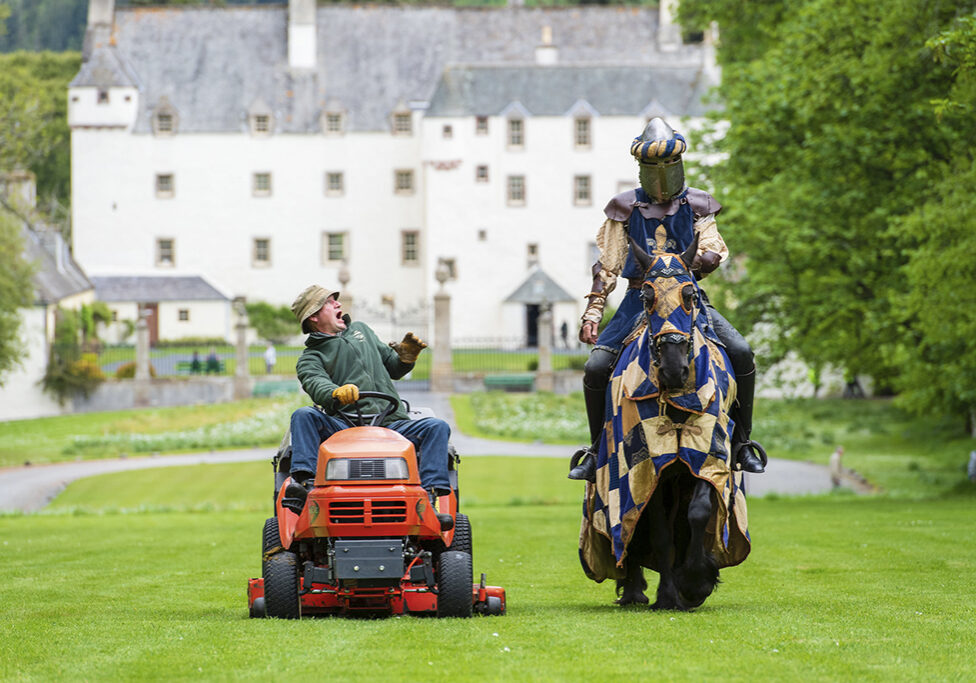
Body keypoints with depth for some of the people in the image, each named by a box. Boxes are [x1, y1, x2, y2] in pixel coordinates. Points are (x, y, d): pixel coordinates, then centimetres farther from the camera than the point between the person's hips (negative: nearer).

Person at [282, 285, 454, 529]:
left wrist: (406, 359, 7)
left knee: (437, 427, -21)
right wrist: (337, 394, -36)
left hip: (392, 424, 3)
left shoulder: (360, 330, 27)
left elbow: (392, 369, 32)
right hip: (345, 428, -3)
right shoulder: (311, 358, 11)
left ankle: (431, 496, -37)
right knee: (303, 415, -29)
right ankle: (303, 483, -43)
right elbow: (317, 384, -13)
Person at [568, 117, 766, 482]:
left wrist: (700, 262, -25)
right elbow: (608, 267, 9)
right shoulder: (625, 208, 9)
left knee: (741, 352, -21)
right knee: (596, 367, -17)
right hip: (640, 299, 0)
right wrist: (592, 313, 0)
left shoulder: (697, 205, 9)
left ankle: (741, 442, -6)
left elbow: (713, 249, -2)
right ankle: (598, 448, 3)